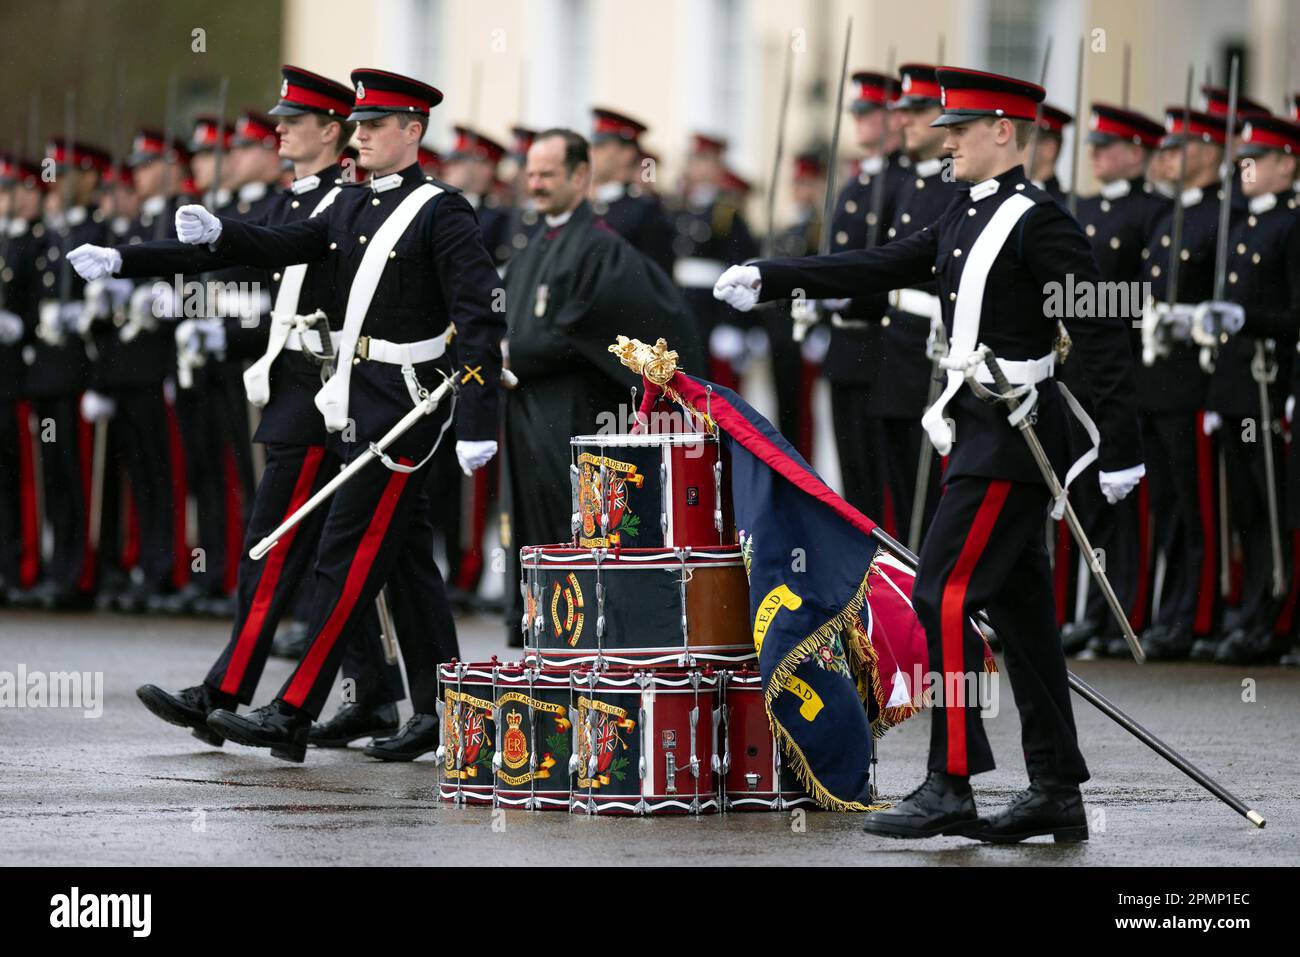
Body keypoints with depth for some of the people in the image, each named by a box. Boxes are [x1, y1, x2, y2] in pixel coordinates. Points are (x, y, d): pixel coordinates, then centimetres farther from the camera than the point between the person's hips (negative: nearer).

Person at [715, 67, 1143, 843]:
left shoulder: (1040, 222, -13)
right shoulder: (967, 217, 14)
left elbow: (1104, 334, -15)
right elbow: (879, 269, 16)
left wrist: (1122, 449, -17)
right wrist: (769, 279, 11)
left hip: (1014, 435, -9)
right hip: (984, 432, 9)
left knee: (945, 596, -12)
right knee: (1019, 607, 10)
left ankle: (951, 787, -11)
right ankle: (1057, 794, 14)